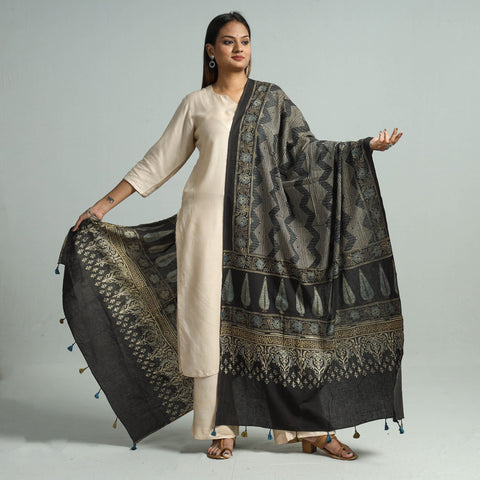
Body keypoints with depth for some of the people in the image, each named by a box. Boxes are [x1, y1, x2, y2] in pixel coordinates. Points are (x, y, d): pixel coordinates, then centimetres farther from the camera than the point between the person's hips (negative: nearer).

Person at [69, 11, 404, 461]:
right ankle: (221, 429, 10)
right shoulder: (196, 104, 9)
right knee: (213, 319, -1)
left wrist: (367, 146, -2)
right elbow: (158, 162, 12)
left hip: (260, 224, 0)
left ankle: (310, 427, 6)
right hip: (208, 222, 0)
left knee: (281, 314, -2)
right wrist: (105, 203, 10)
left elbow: (307, 150, 9)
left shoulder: (272, 98, 11)